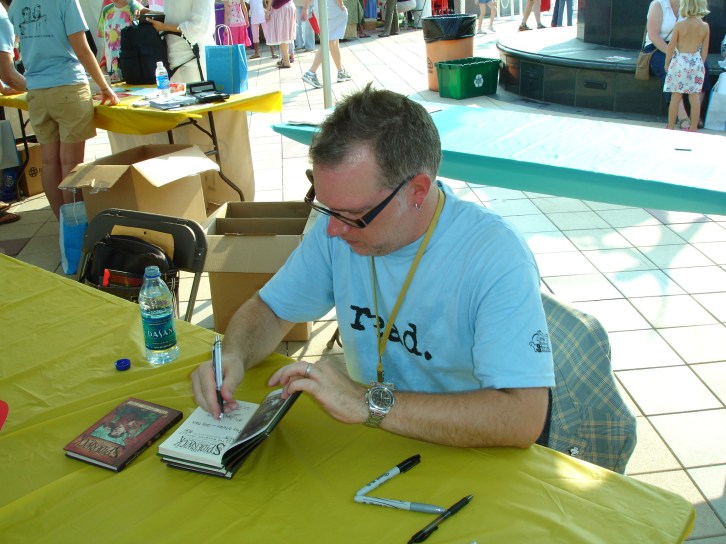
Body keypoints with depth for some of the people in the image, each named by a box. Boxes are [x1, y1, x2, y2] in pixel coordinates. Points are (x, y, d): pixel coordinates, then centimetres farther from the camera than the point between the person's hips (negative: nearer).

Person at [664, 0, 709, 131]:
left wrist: (667, 62, 8)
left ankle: (671, 126, 8)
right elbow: (705, 50, 5)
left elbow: (671, 46, -5)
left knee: (676, 96, 3)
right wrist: (701, 64, 17)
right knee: (695, 96, 6)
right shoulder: (705, 26, 0)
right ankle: (694, 127, 10)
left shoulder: (679, 25, -8)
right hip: (696, 63, 2)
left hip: (679, 62, -2)